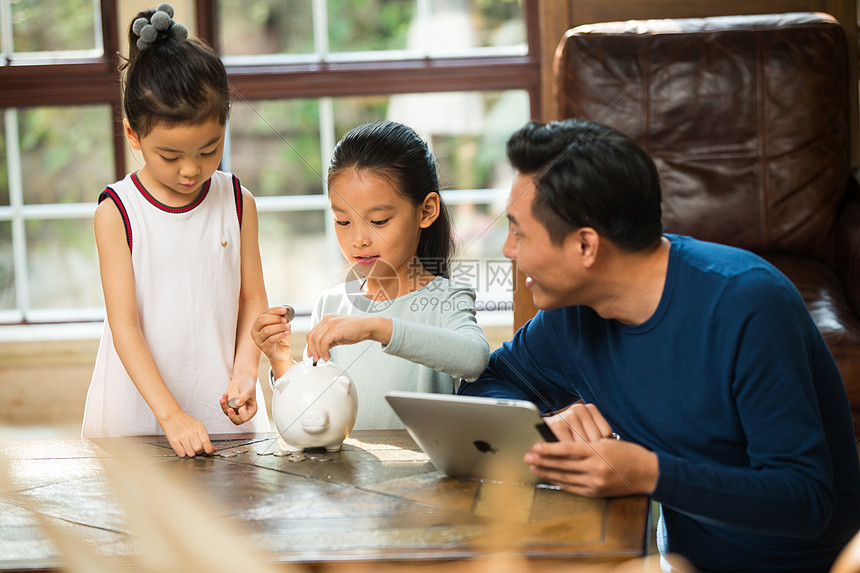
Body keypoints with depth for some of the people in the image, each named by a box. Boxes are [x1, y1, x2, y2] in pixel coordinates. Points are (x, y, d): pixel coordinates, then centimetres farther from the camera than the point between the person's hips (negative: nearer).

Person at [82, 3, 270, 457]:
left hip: (220, 406, 3)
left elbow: (252, 299, 6)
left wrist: (245, 373, -11)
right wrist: (170, 415, -22)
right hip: (138, 412, -2)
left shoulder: (237, 202, 1)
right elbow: (125, 325, -13)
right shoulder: (116, 213, -9)